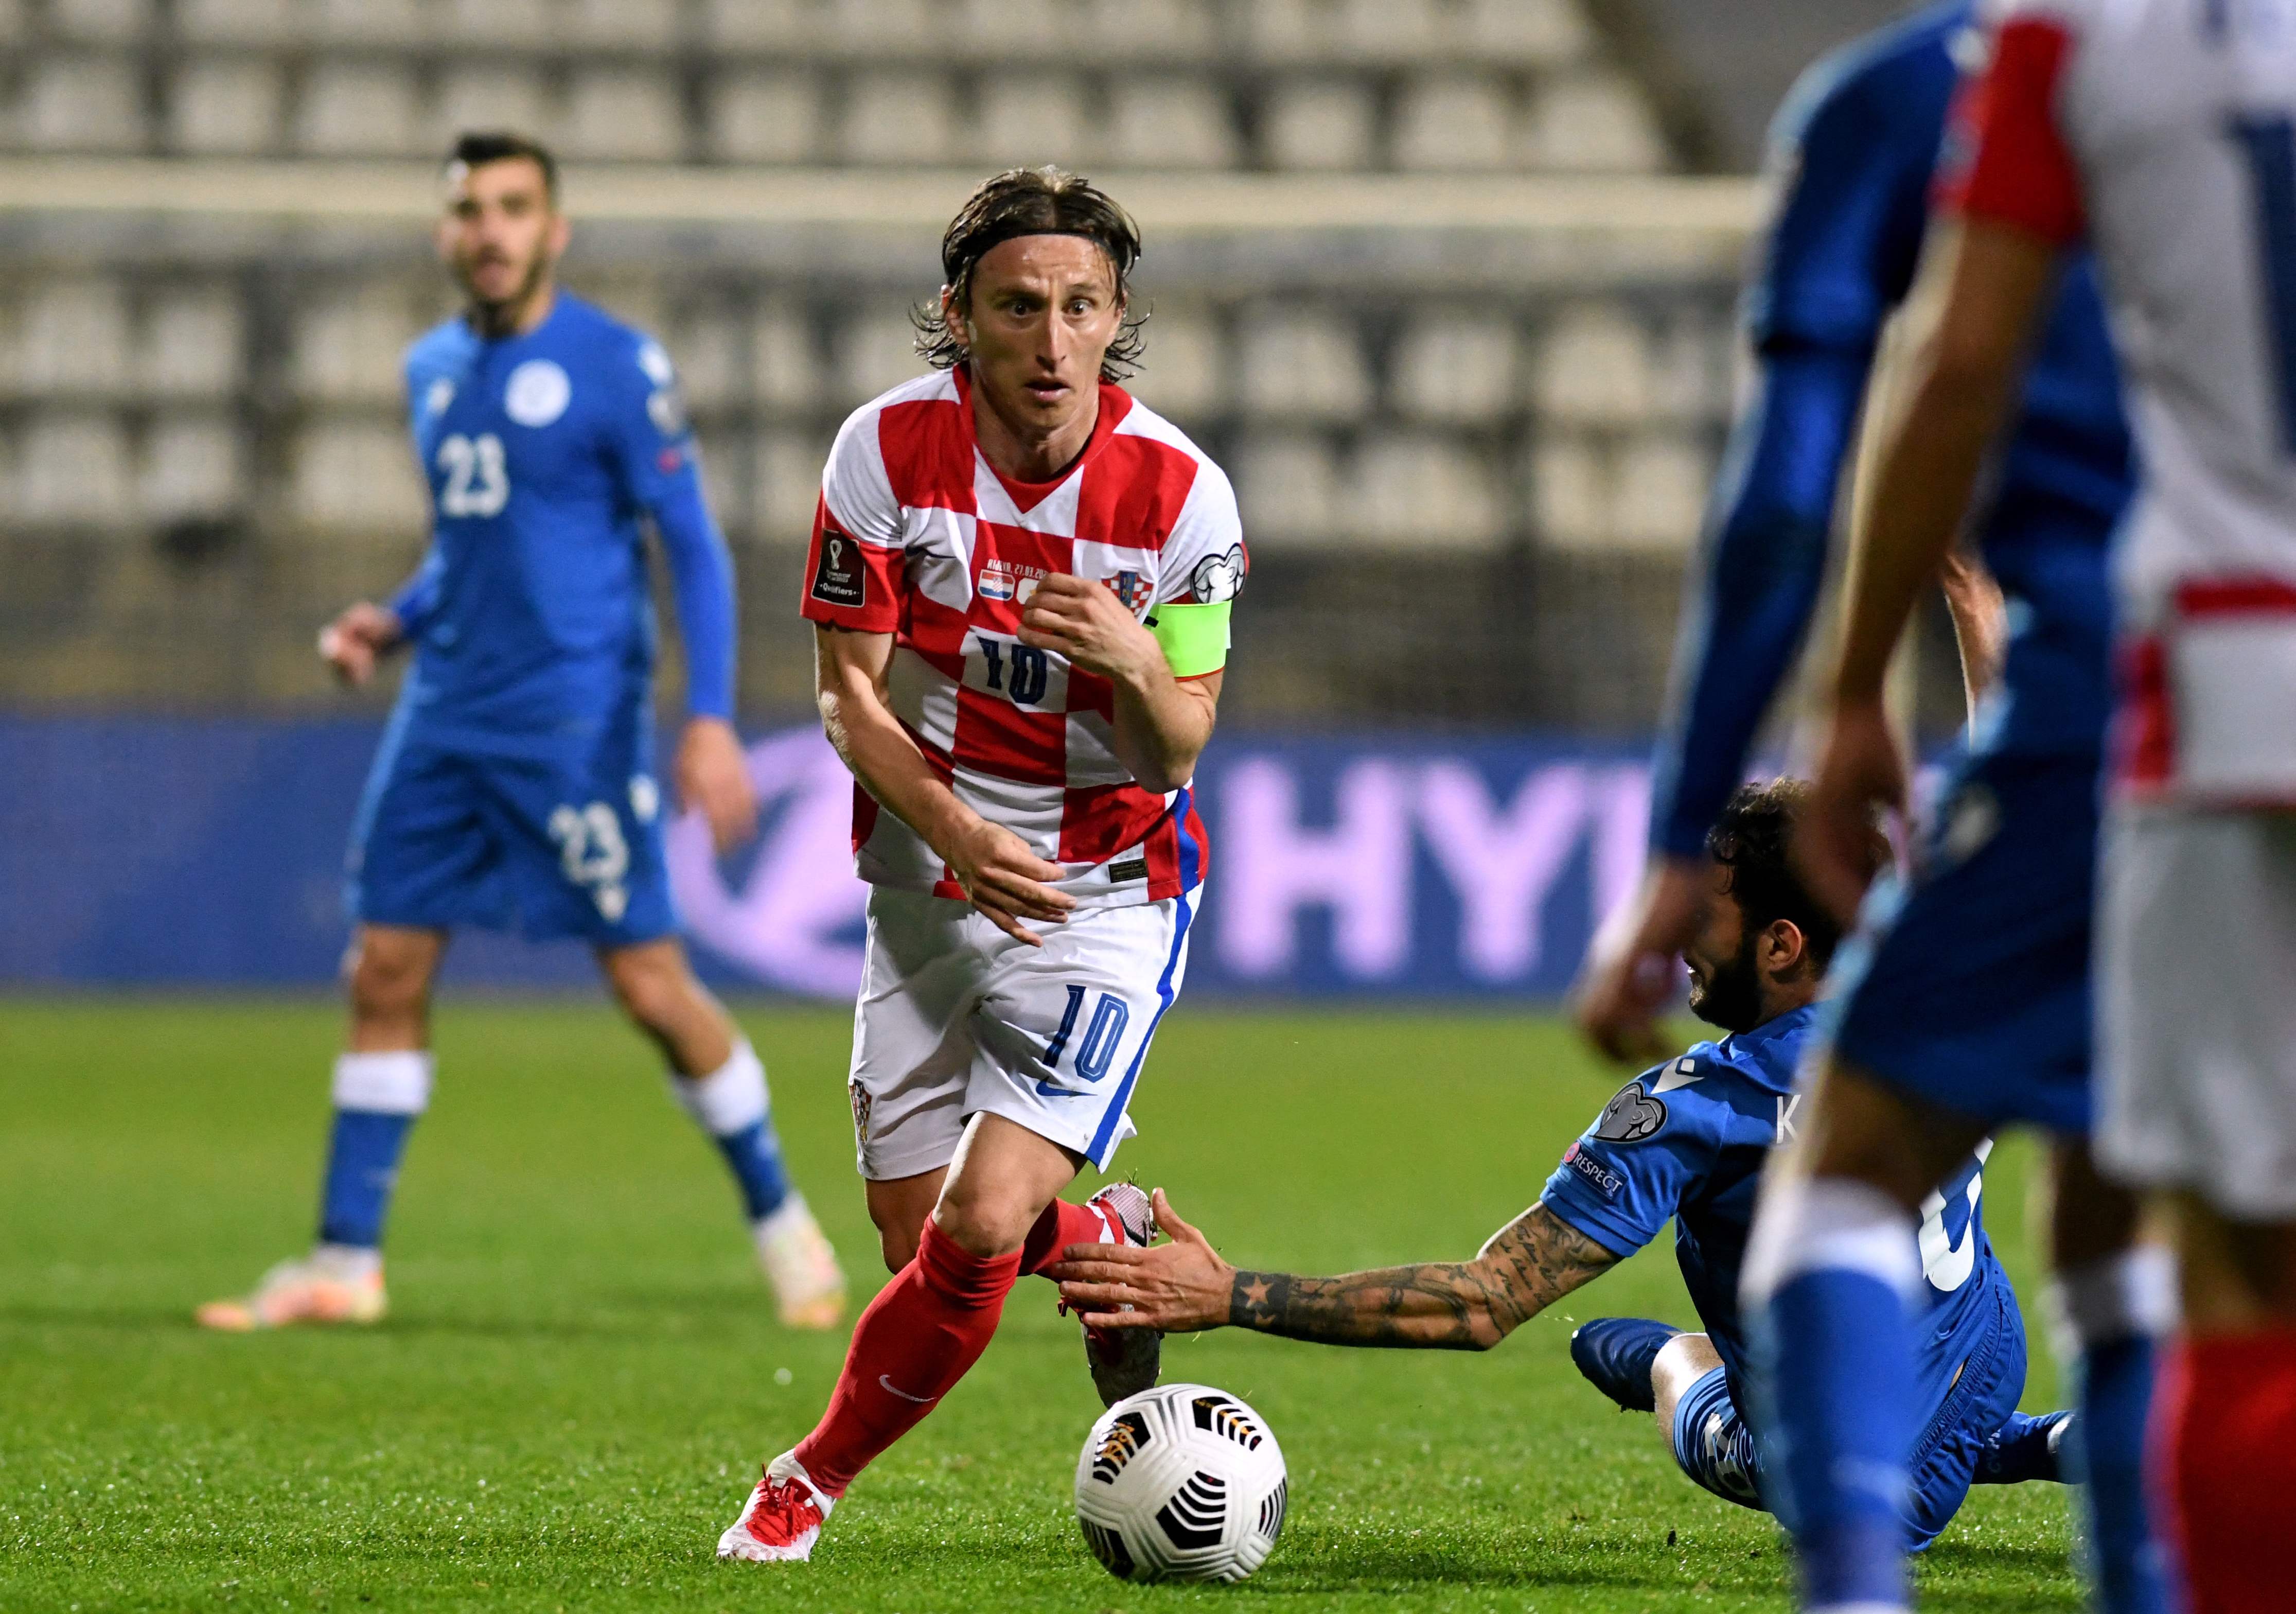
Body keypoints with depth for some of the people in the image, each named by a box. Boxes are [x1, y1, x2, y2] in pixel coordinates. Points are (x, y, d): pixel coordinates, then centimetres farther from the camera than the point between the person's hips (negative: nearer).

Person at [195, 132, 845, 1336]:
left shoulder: (615, 365, -7)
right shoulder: (434, 369, 13)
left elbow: (692, 547, -8)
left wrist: (711, 720, -16)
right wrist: (392, 624, 6)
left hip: (576, 716, -6)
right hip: (447, 714, 6)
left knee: (649, 981, -5)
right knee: (385, 967, 2)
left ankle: (781, 1223, 11)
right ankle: (346, 1261, 7)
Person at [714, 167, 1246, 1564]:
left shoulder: (1181, 492, -14)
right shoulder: (891, 450, -12)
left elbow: (1179, 751, -9)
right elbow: (851, 692, -7)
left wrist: (1136, 663, -32)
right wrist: (958, 832, -24)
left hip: (1107, 889, -2)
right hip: (932, 875, 3)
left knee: (980, 1227, -17)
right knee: (921, 1237, 3)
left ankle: (819, 1475, 8)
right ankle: (1107, 1242, 38)